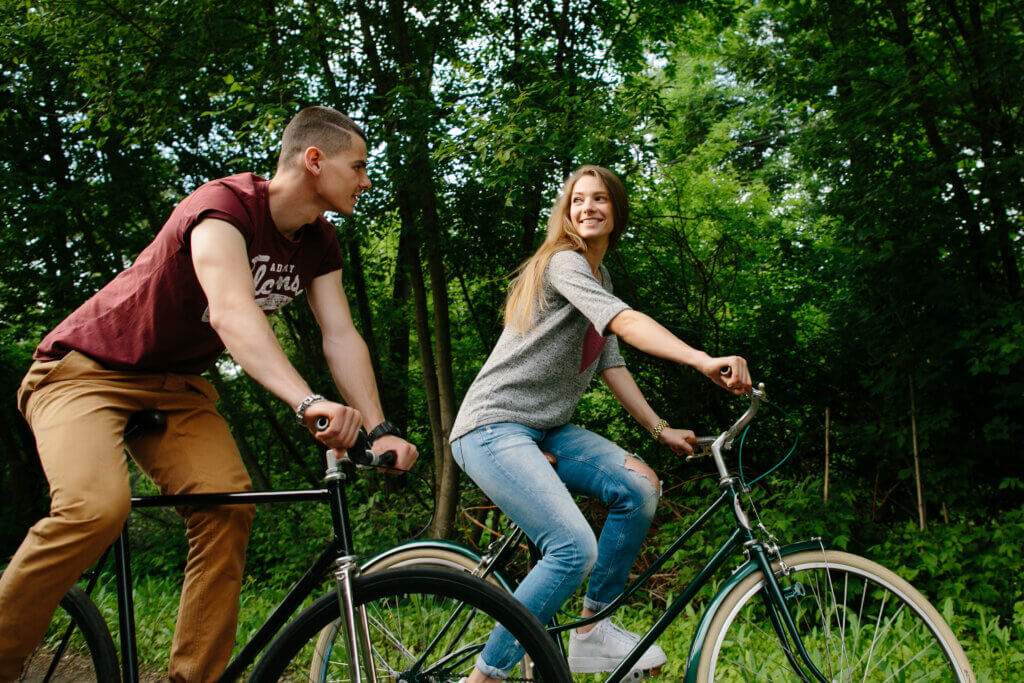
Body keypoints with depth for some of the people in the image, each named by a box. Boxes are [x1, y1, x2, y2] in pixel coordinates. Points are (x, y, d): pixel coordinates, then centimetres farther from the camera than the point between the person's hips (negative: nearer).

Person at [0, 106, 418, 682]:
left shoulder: (319, 244, 0)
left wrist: (381, 430, -20)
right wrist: (307, 401, -56)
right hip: (87, 369, -6)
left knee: (228, 508, -18)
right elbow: (231, 312, -41)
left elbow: (342, 337, -6)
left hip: (176, 386, 7)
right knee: (97, 508, -31)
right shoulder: (226, 205, -25)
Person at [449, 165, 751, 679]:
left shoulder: (600, 278, 19)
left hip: (545, 430, 9)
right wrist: (704, 361, -40)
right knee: (575, 549, -24)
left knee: (639, 486, -13)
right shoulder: (563, 263, -10)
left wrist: (659, 429, 5)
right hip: (494, 427, -8)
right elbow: (626, 323, -27)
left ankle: (591, 630, 2)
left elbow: (611, 364, 16)